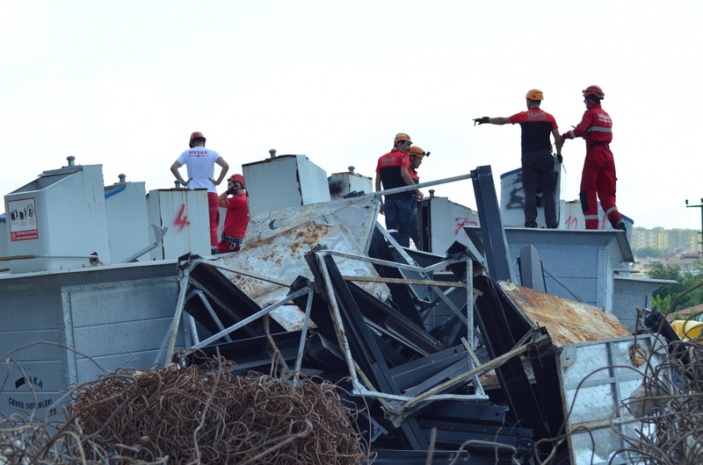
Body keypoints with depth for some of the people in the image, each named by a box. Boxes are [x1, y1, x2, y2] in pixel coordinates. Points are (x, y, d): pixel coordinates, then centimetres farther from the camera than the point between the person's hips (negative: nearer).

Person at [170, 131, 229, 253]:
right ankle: (213, 247, -6)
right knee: (212, 223, 2)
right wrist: (218, 181, -1)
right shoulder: (211, 153, 3)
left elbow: (173, 167, -1)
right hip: (210, 192, -1)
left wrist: (183, 182, 4)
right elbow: (225, 166, -9)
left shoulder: (187, 153, 7)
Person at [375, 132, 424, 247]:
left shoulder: (382, 159, 15)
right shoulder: (403, 156, -2)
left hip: (389, 200, 5)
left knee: (391, 231, 4)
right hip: (404, 198, -5)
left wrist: (380, 202, 15)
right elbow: (404, 175, -18)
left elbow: (377, 182, 13)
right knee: (404, 231, -1)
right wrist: (417, 191, -13)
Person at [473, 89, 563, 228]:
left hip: (528, 157, 0)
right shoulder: (549, 117, 4)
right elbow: (558, 138, 1)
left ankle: (530, 222, -3)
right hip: (545, 157, 0)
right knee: (548, 191, 2)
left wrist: (486, 120, 24)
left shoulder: (523, 116, 3)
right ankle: (551, 222, -2)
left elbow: (502, 120, 12)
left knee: (530, 192, 2)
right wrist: (559, 154, 15)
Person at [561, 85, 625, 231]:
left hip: (594, 154, -7)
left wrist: (565, 135, -2)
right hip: (608, 155, 7)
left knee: (588, 192, 0)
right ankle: (617, 220, -12)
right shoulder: (606, 115, 17)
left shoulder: (590, 113, -5)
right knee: (606, 192, 9)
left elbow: (579, 130, -18)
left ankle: (592, 226, -5)